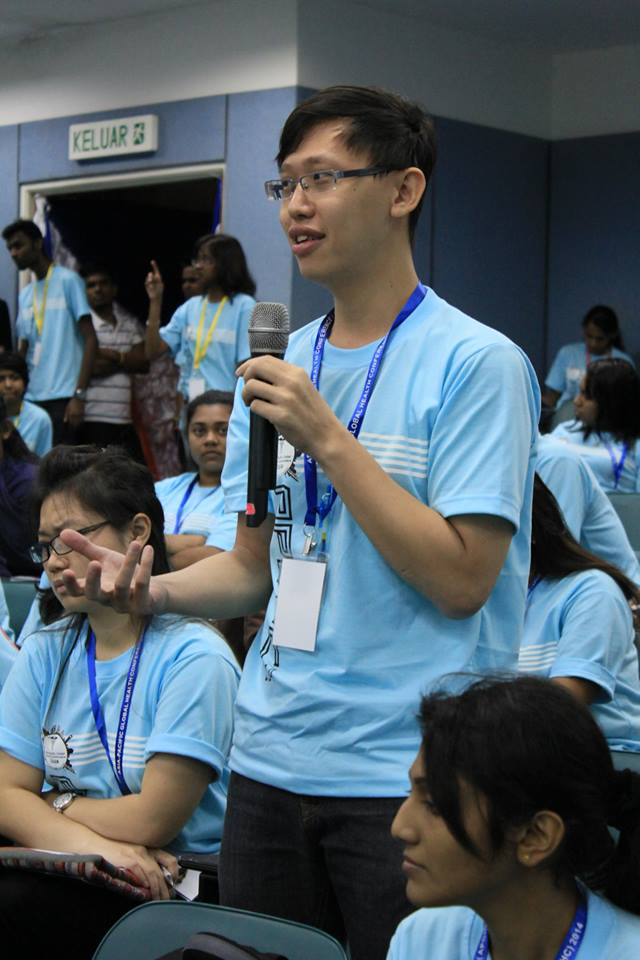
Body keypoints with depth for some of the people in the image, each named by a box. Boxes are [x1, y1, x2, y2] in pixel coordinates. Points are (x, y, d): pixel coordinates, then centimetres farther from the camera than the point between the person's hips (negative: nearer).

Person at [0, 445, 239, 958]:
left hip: (175, 892, -5)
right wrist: (96, 844, -16)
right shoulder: (44, 654, 9)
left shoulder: (194, 657, -10)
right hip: (77, 878, 5)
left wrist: (54, 804, 0)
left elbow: (152, 820, -14)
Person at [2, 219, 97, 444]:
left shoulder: (68, 280, -1)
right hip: (31, 398, 6)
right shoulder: (24, 295, 18)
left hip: (62, 396, -6)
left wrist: (79, 394, -14)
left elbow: (90, 340, -6)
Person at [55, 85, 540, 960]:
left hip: (407, 774, -6)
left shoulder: (477, 363, -10)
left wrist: (327, 437, -20)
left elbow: (461, 582, -17)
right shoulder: (278, 369, 11)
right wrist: (152, 589, -5)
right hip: (270, 758, 6)